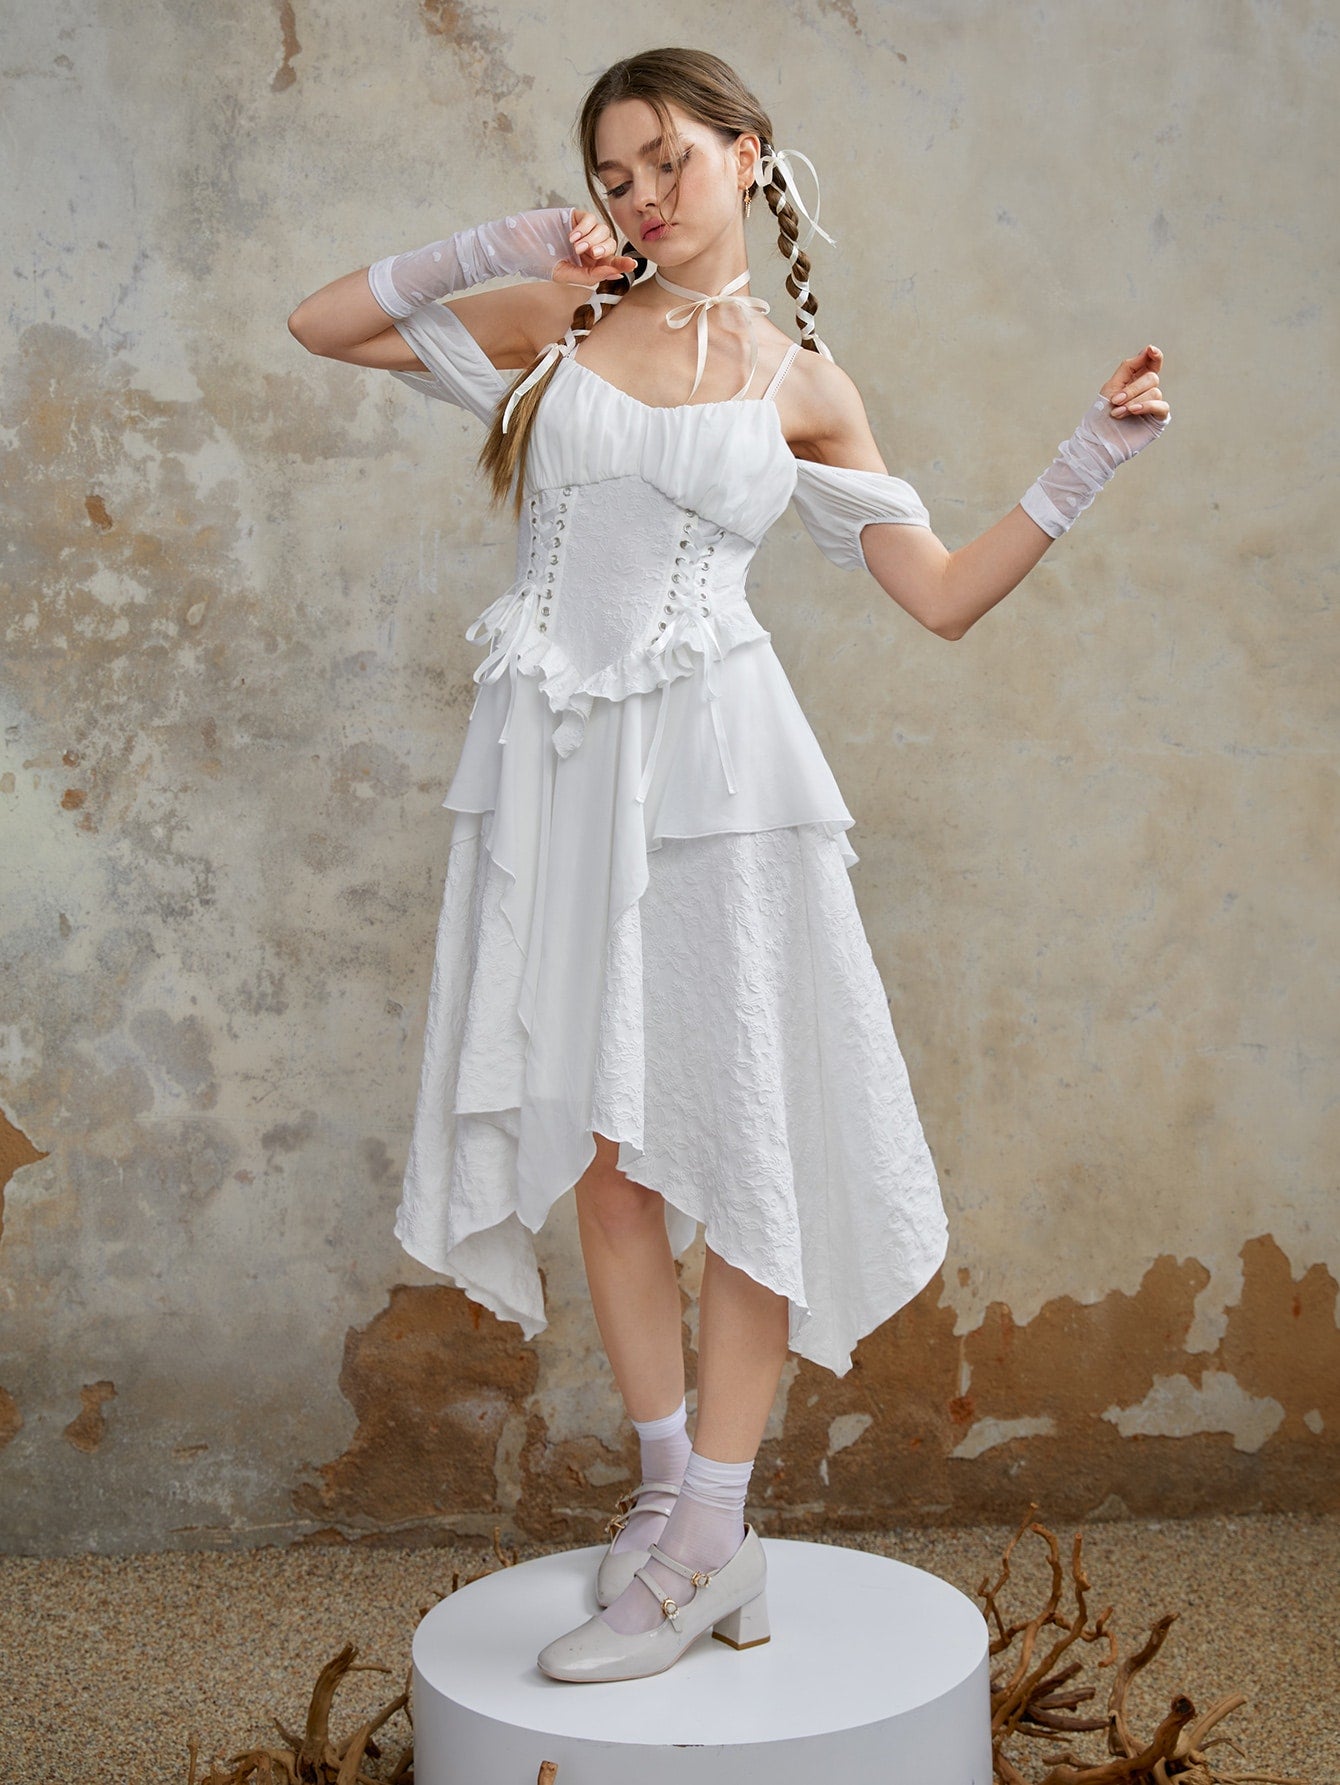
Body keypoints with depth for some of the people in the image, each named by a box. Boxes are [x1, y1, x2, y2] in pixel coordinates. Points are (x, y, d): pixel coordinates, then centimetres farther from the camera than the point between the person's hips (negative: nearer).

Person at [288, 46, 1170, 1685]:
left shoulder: (799, 384, 8)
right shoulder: (557, 321, 11)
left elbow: (942, 594, 7)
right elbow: (321, 324, 14)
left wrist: (1083, 467, -1)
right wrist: (493, 249, 5)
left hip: (709, 762, -2)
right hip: (554, 760, 2)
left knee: (733, 1134, -3)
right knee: (598, 1138, 6)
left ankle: (707, 1542, 7)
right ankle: (665, 1471, 20)